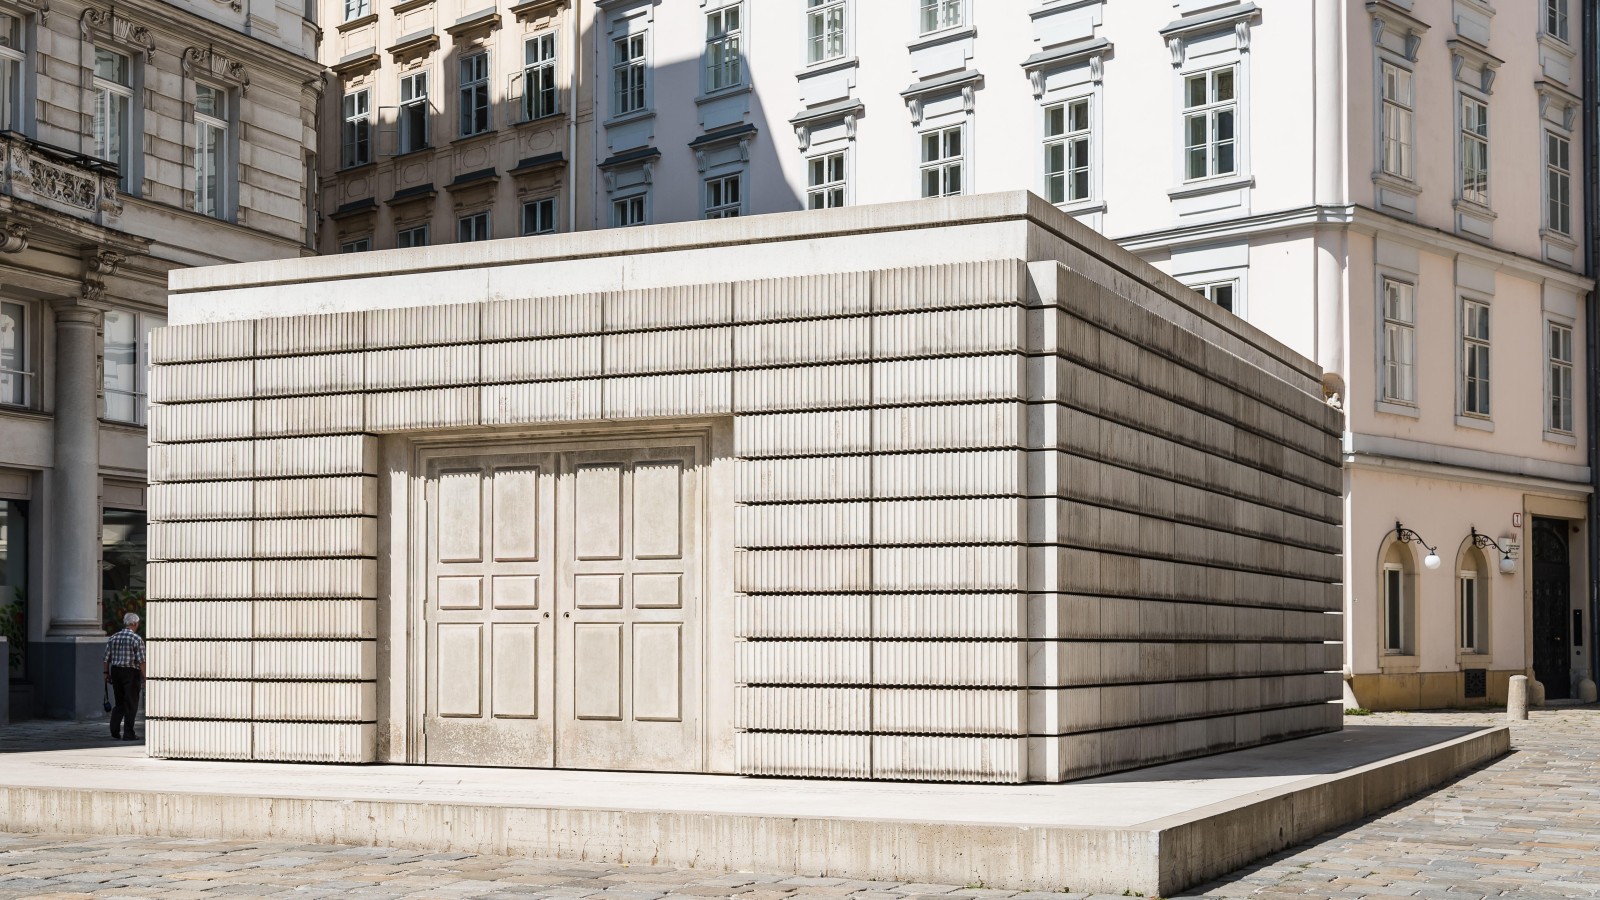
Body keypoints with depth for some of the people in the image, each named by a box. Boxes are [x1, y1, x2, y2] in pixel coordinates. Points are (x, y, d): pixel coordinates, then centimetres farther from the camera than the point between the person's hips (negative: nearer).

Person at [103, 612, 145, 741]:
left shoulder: (113, 638, 7)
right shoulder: (137, 639, -10)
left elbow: (107, 659, 7)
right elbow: (141, 661, -13)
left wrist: (106, 673, 13)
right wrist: (144, 677, -9)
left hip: (115, 671, 5)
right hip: (131, 672, -5)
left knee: (119, 703, 15)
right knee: (131, 704, 2)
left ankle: (114, 732, 7)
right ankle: (128, 734, 2)